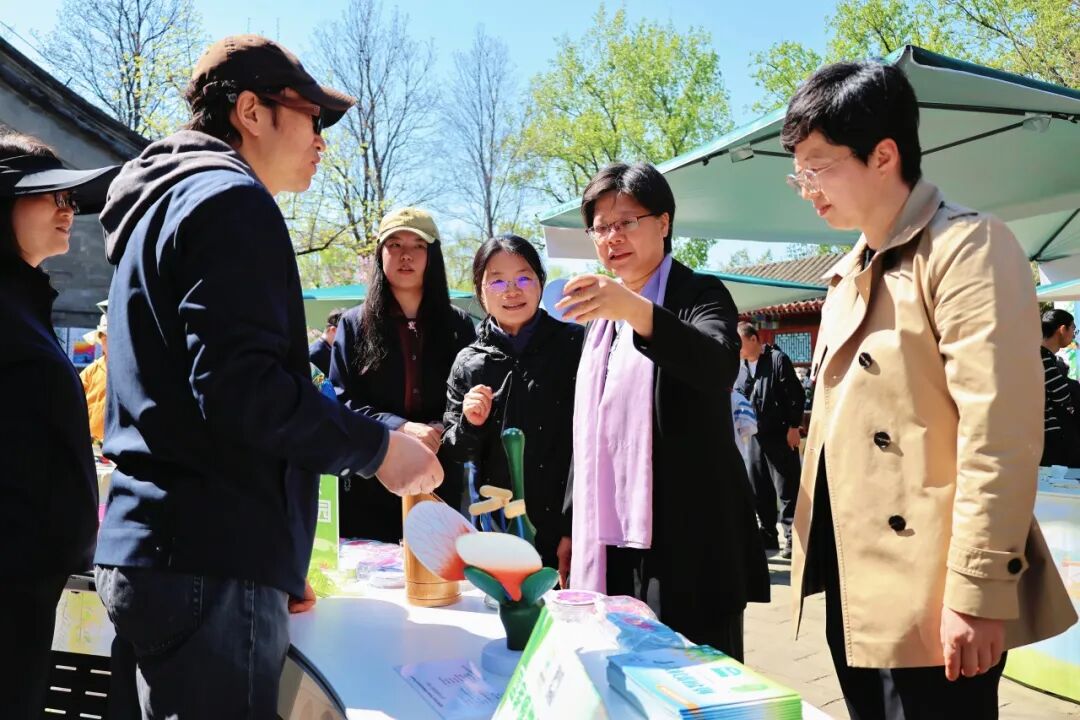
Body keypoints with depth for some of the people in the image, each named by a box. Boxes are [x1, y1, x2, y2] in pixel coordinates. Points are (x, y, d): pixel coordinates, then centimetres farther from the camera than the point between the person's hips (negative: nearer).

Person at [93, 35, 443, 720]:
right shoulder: (231, 201, -9)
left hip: (155, 551, 10)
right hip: (210, 562, -10)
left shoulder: (163, 201, 23)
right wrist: (377, 448, -9)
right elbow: (239, 387, -22)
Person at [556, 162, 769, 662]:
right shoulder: (601, 319, 18)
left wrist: (637, 311, -40)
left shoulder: (699, 295, -2)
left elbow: (719, 366, -25)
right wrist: (572, 527, 17)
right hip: (610, 541, 6)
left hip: (685, 539, -6)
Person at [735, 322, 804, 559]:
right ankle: (767, 535, 22)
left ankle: (792, 538, 3)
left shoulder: (777, 359, -7)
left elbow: (796, 394, -10)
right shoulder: (742, 366, 11)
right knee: (759, 490, 12)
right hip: (755, 436, 7)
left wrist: (793, 427, -13)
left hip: (780, 435, -7)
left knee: (786, 490, -3)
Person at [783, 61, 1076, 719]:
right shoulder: (850, 276, 17)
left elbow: (1000, 432, -18)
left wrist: (977, 590, -21)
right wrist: (818, 560, 16)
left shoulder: (968, 246, -9)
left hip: (928, 597, -8)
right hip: (855, 586, 8)